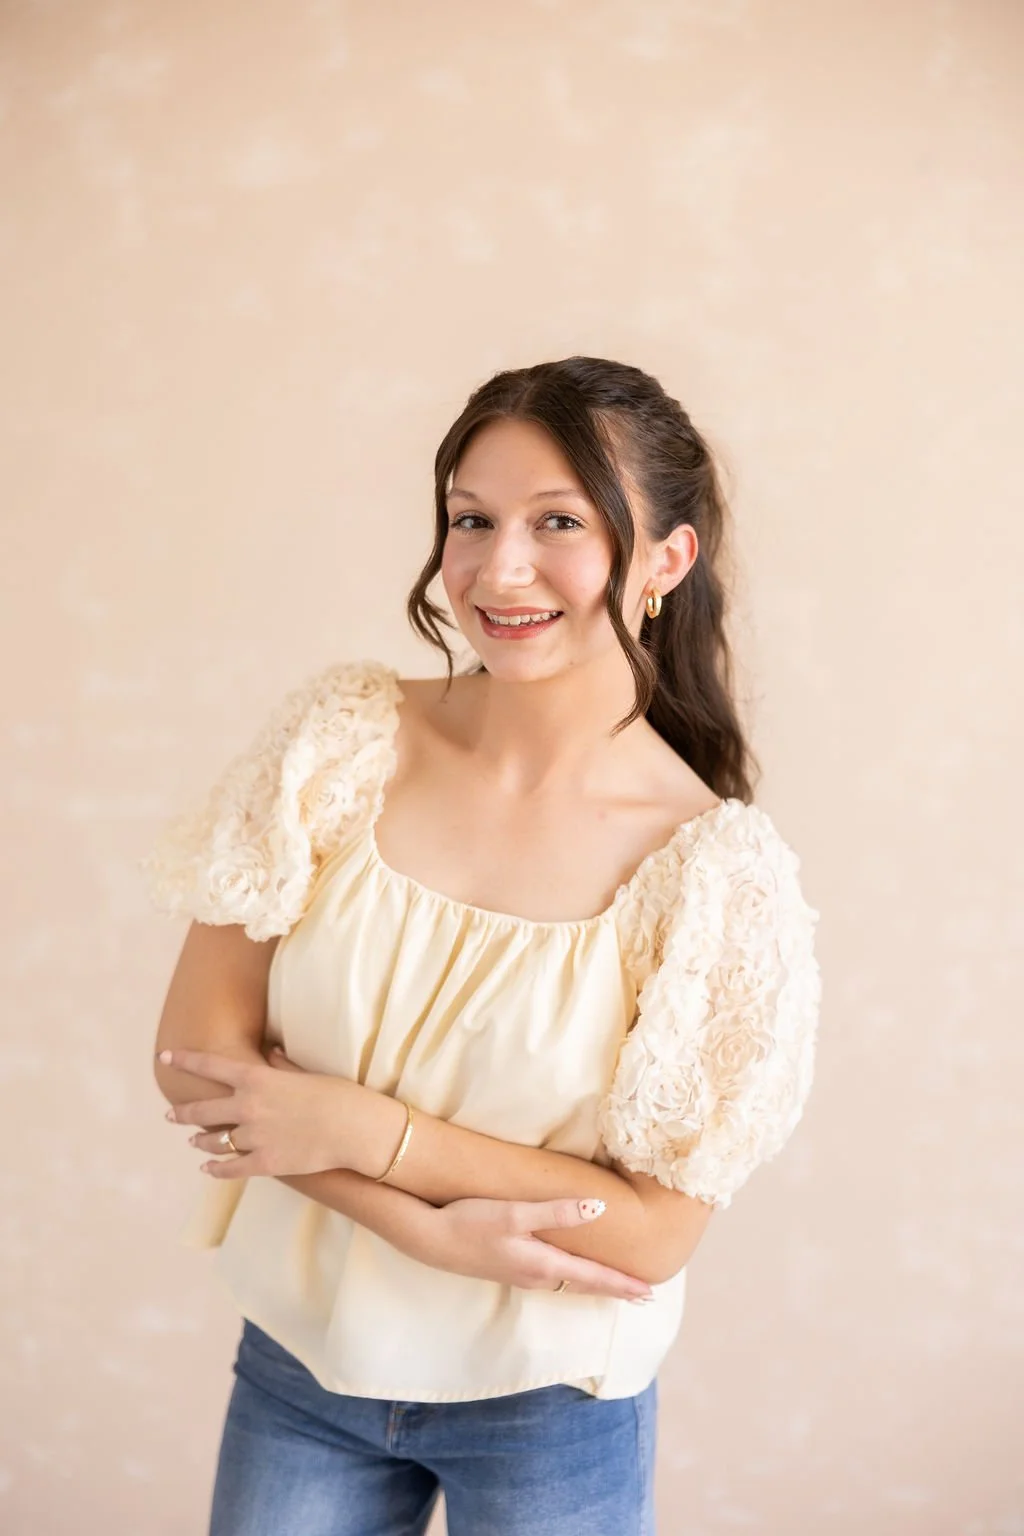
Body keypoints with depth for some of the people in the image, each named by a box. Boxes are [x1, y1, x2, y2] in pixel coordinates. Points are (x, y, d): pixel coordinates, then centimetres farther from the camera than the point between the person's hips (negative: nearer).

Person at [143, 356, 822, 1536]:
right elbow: (198, 1049, -10)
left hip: (550, 1413, -2)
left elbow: (655, 1230, -15)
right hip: (299, 1355, 2)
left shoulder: (717, 869, -18)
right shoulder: (343, 735, -11)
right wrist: (430, 1226, -19)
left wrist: (363, 1129, -20)